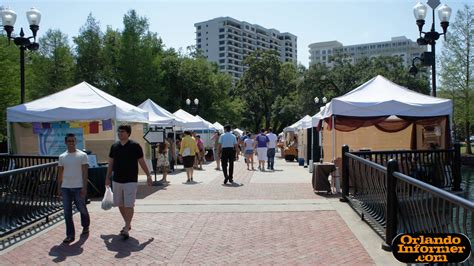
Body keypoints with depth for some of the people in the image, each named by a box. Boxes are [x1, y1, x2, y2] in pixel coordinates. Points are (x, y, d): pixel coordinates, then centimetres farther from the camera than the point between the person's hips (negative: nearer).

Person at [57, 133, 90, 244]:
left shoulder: (82, 155, -3)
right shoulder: (62, 157, 8)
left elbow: (85, 172, -6)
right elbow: (60, 173, 12)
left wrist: (84, 187, -12)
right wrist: (59, 188, 9)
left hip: (78, 187, -3)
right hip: (65, 188, 3)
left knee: (82, 209, 8)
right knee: (67, 213, 3)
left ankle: (85, 226, 34)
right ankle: (70, 235, 9)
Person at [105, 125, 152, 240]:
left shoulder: (135, 146, -7)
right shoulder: (114, 146, 6)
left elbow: (142, 162, -2)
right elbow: (111, 163, 14)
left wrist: (148, 175, -3)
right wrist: (107, 177, 13)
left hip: (130, 181, -5)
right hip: (117, 180, 5)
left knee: (129, 205, -7)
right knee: (120, 205, 12)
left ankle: (126, 229, 0)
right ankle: (128, 224, 30)